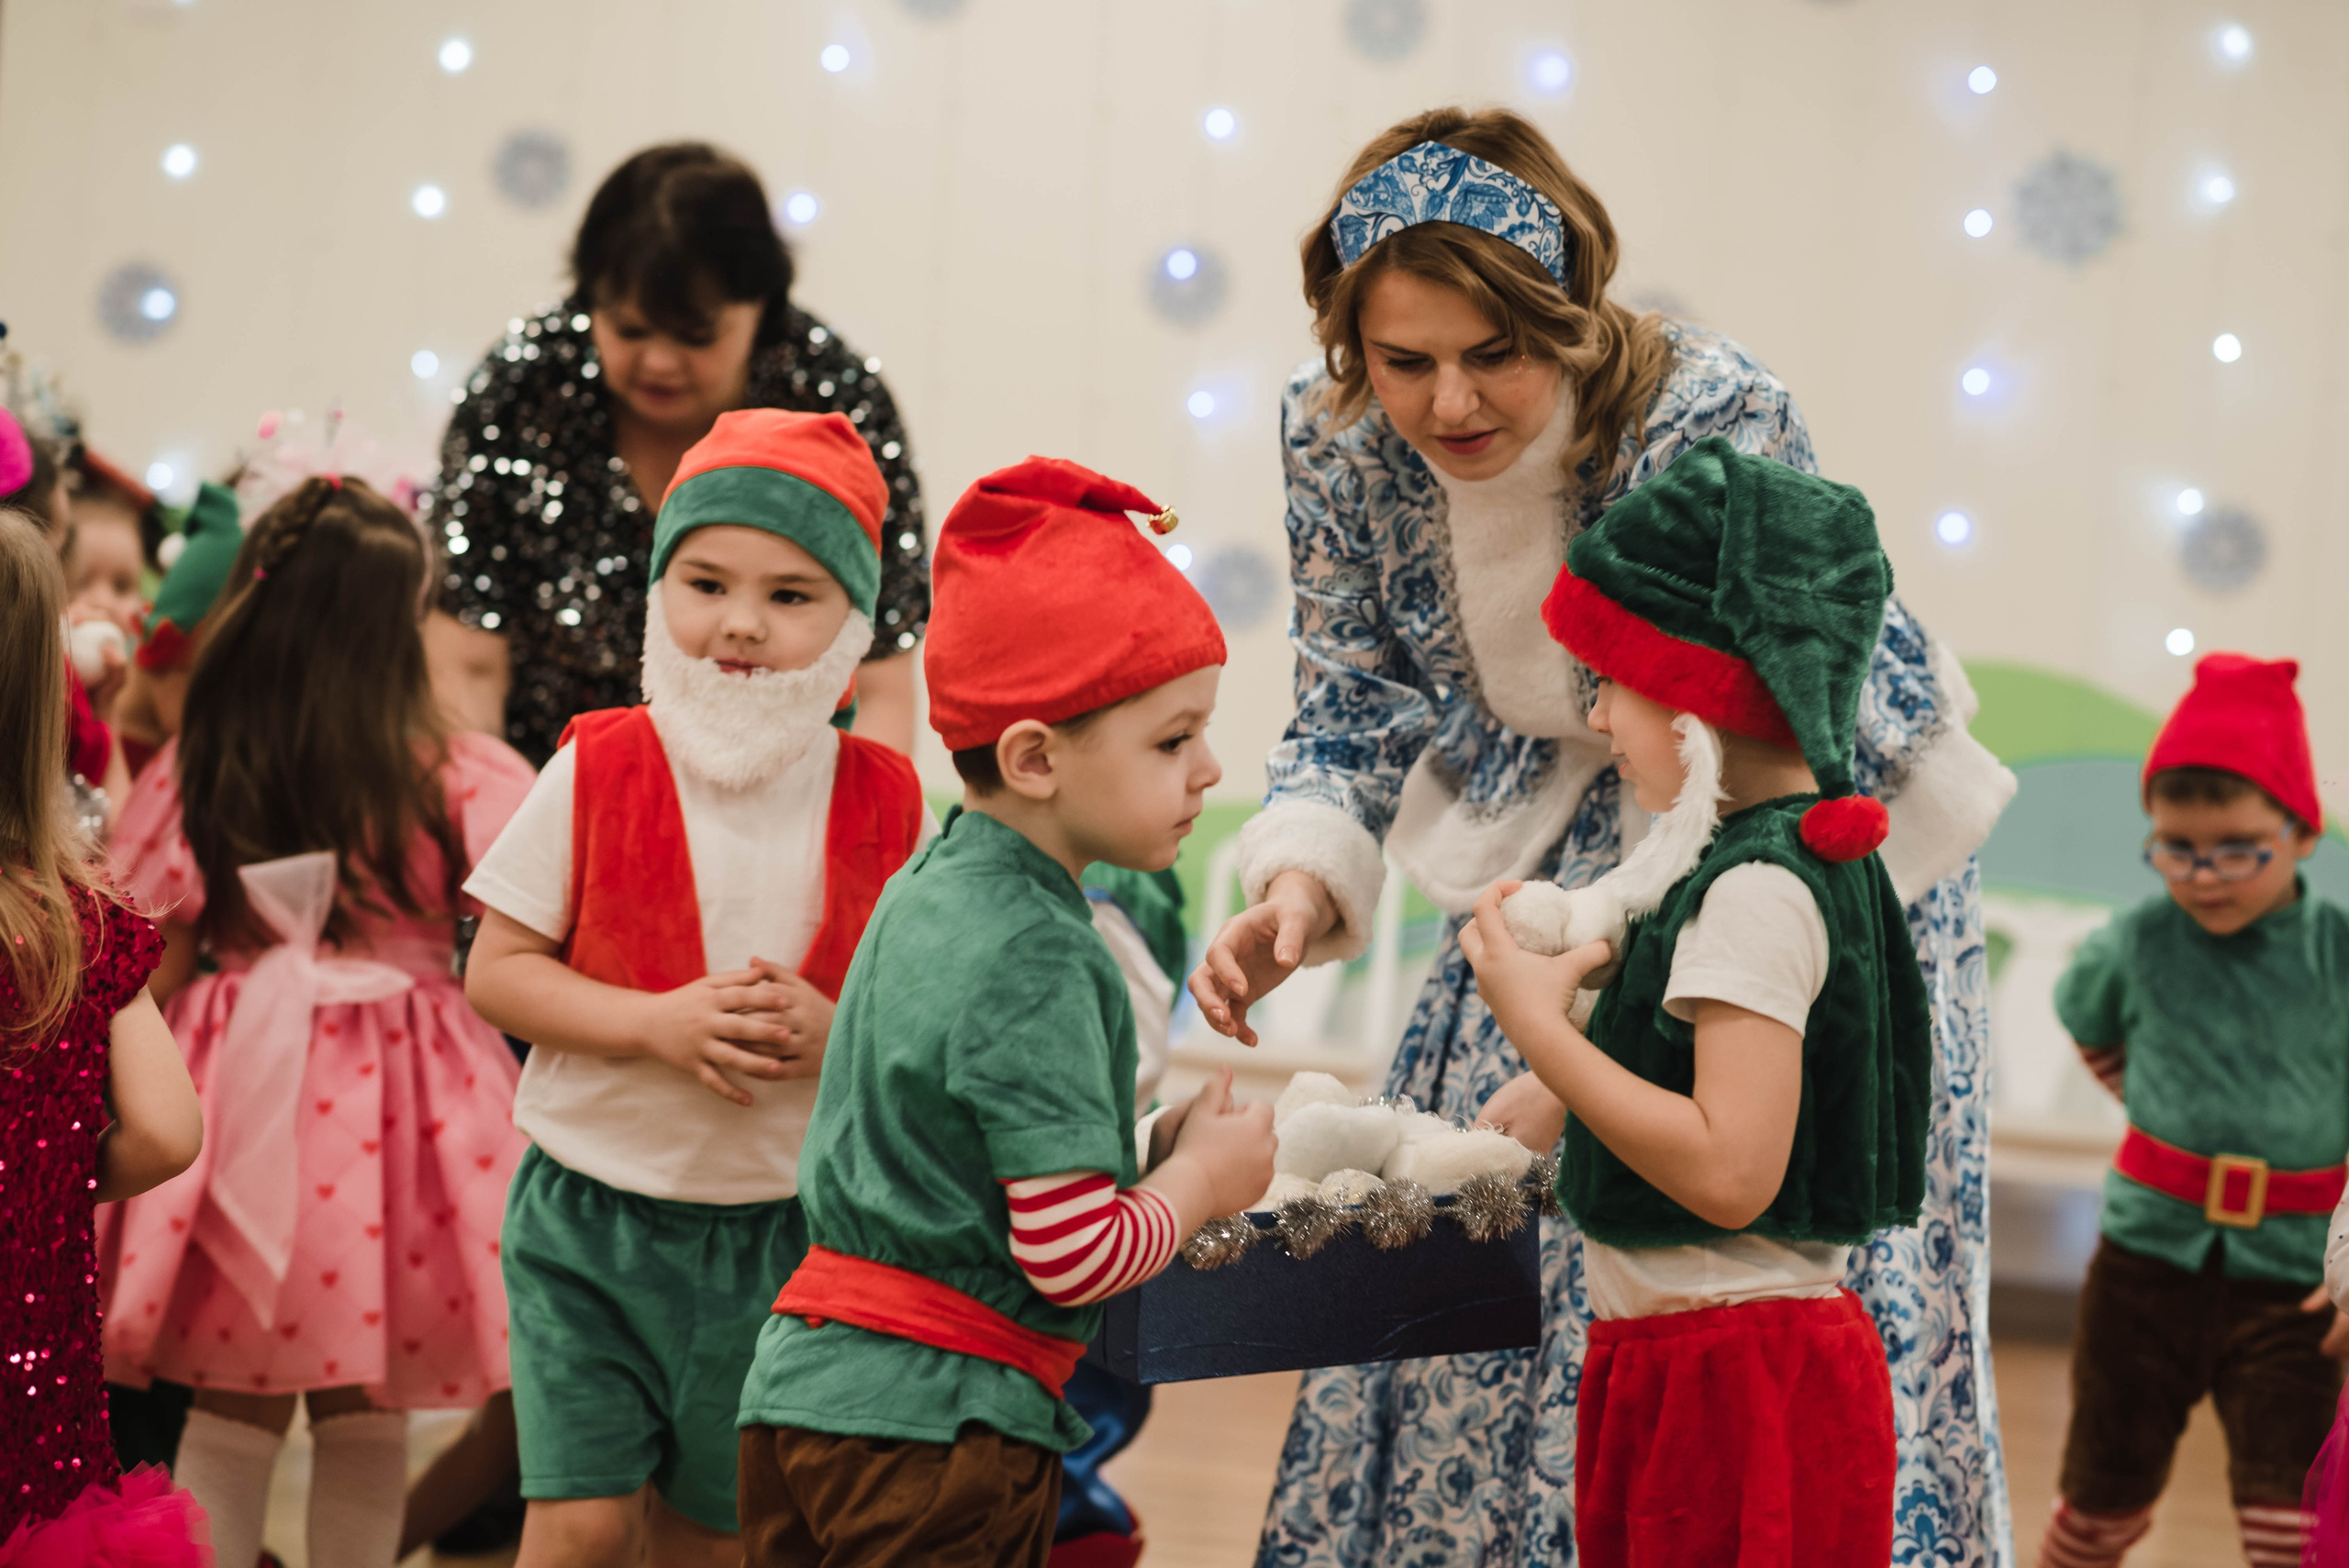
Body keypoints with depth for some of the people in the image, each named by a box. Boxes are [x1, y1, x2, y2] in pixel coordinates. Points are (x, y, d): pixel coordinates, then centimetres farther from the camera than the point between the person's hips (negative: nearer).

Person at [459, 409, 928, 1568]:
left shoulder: (883, 804, -3)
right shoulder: (599, 773, -6)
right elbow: (496, 970, -5)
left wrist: (837, 1033, -19)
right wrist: (655, 1024, -20)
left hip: (783, 1233, 2)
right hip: (592, 1215, -2)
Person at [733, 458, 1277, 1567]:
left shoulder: (924, 893, 11)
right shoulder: (1034, 958, -18)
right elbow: (1073, 1255, -19)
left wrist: (1155, 1150, 9)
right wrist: (1205, 1174, -2)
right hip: (936, 1420, -9)